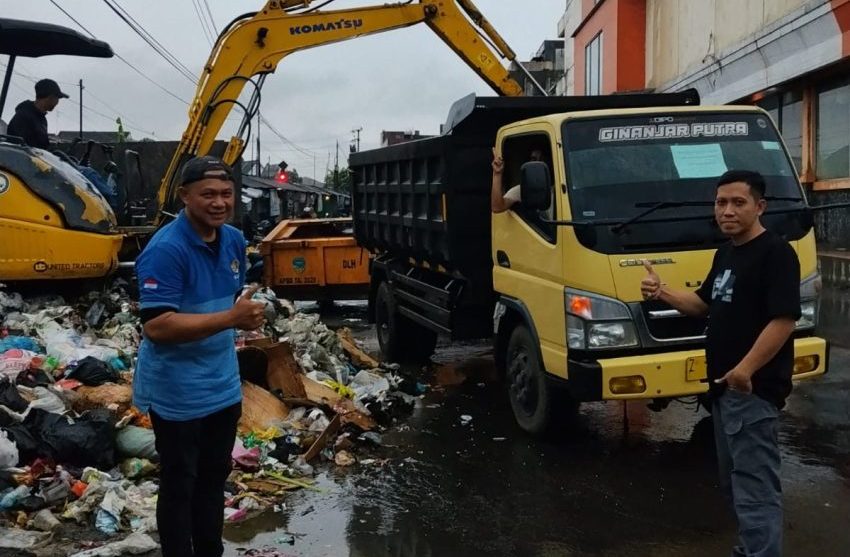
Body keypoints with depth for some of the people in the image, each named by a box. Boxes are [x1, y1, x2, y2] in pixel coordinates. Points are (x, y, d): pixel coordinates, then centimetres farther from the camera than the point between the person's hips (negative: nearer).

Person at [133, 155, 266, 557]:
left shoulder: (234, 241, 3)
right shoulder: (165, 249, -23)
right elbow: (156, 326, -29)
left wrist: (247, 314, 2)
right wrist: (231, 318, -31)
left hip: (222, 385, 8)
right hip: (178, 394, -8)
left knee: (214, 478, 22)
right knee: (179, 486, 7)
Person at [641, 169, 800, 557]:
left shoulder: (775, 252, -14)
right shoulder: (725, 253, 15)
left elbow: (784, 319, -23)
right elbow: (704, 304, 23)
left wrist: (746, 369, -30)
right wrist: (662, 293, 5)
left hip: (752, 388, -10)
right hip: (724, 385, 10)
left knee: (754, 486, -8)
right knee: (735, 480, 20)